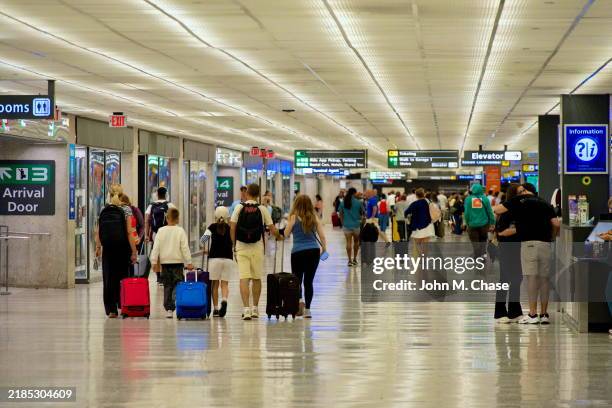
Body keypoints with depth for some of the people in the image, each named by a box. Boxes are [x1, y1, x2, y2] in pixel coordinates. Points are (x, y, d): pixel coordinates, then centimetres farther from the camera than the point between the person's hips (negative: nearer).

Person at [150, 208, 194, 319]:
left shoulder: (161, 231, 0)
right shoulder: (180, 231, -6)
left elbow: (156, 247, -1)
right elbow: (185, 247, -7)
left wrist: (154, 261, 4)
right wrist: (189, 262, -3)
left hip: (165, 262, 2)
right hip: (178, 262, -2)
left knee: (167, 286, 10)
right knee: (177, 285, 1)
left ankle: (168, 309, 8)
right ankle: (176, 302, -24)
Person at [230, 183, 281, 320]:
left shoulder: (239, 207, -2)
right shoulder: (262, 209, -1)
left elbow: (232, 228, -4)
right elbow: (272, 229, 1)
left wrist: (234, 245, 9)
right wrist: (279, 236, 22)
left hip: (241, 247, -1)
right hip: (257, 248, 1)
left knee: (244, 279, -4)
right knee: (256, 278, 14)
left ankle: (246, 309, -15)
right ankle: (255, 309, 22)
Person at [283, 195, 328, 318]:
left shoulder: (294, 217, -3)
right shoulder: (314, 217, 3)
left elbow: (286, 234, 3)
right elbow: (322, 235, 3)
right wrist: (324, 248, 17)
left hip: (298, 251, -2)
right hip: (314, 251, 3)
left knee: (297, 280, 8)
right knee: (309, 281, 9)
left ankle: (300, 299, -20)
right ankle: (307, 310, 8)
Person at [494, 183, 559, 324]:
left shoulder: (519, 200, 4)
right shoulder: (545, 203, 16)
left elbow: (497, 210, 0)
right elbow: (556, 224, 8)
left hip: (529, 242, -4)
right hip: (546, 244, 4)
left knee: (532, 277, -4)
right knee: (544, 277, 7)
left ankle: (533, 314, -5)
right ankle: (544, 314, 9)